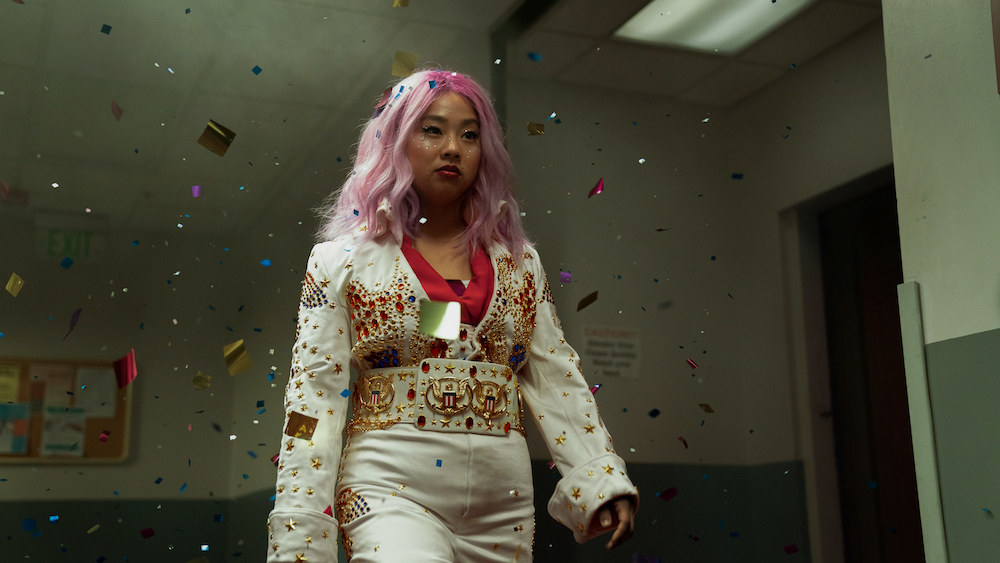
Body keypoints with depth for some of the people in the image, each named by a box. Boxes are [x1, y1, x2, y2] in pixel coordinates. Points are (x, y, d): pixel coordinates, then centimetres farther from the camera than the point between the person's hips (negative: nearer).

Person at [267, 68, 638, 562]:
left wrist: (602, 480, 1)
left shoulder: (519, 262, 12)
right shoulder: (344, 261, 3)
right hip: (391, 491, -3)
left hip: (502, 505, 4)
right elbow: (314, 397, -2)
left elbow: (556, 380, 11)